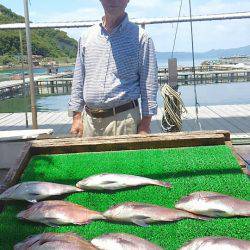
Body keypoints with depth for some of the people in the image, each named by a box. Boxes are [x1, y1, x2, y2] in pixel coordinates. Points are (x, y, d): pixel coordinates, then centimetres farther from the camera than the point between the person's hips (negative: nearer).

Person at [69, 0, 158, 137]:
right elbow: (78, 81, 13)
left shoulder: (140, 37, -1)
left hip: (123, 118, -3)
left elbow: (149, 85, -3)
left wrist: (145, 125, -6)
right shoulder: (86, 37, 10)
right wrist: (76, 117, 7)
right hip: (89, 119, 4)